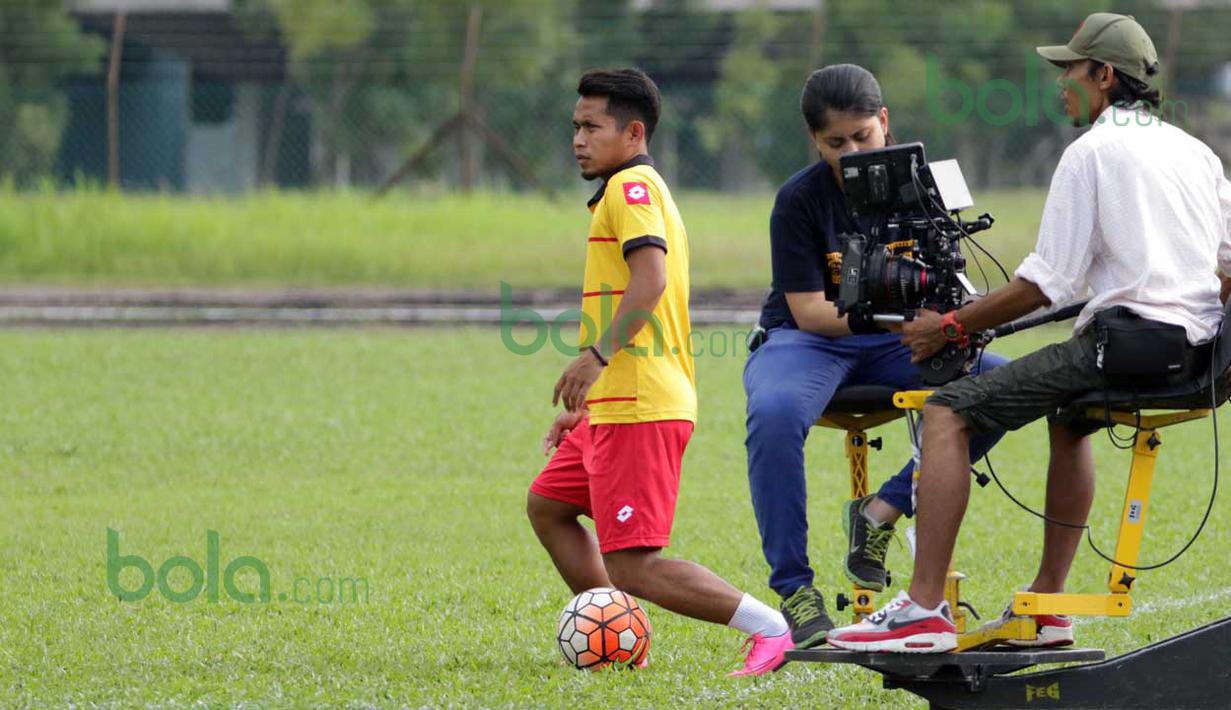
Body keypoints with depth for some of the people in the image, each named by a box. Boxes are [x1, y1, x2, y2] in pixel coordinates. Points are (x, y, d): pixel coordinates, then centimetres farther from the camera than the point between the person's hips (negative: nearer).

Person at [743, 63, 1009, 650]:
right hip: (806, 340, -3)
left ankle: (882, 512, -12)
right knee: (774, 414, -39)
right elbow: (808, 311, -15)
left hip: (892, 346, 3)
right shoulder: (799, 200, -10)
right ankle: (794, 591, -29)